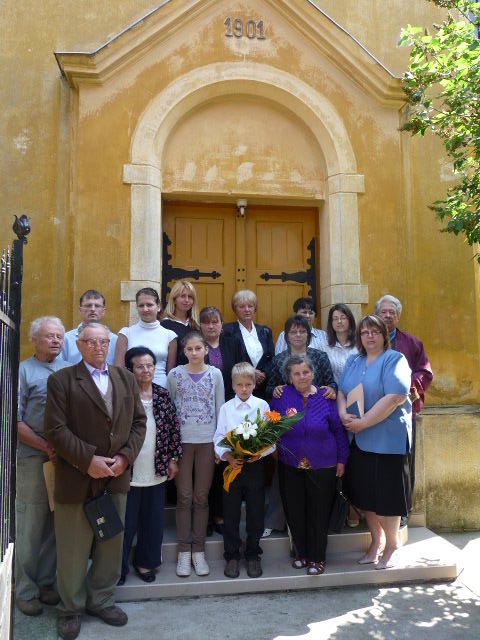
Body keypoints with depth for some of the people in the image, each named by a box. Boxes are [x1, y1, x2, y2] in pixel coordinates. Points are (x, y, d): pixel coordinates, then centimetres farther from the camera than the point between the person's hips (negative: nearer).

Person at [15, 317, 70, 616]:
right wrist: (47, 447, -12)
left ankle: (45, 582, 27)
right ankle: (25, 590, 20)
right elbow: (15, 421, -7)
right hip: (33, 459, -4)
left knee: (55, 525, 11)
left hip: (65, 457, 4)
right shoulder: (23, 371, -3)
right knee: (30, 525, 4)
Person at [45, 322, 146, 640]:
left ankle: (101, 600, 35)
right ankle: (71, 608, 31)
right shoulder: (61, 380, -5)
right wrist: (88, 461, -17)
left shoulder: (126, 378, 8)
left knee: (112, 545, 15)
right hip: (76, 479, -4)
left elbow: (138, 422, 7)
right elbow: (56, 430, -11)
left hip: (117, 478, 4)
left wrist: (125, 456, -7)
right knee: (73, 550, 10)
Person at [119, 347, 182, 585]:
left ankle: (145, 562, 34)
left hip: (156, 473, 4)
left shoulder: (163, 395, 3)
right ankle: (118, 568, 27)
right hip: (128, 473, -4)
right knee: (125, 523, 7)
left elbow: (173, 427, 7)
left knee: (153, 521, 15)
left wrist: (173, 458, 5)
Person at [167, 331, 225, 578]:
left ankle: (198, 550, 20)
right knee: (184, 497, 4)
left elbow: (220, 409, 4)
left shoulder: (215, 374, 1)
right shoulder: (175, 374, -1)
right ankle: (184, 551, 17)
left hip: (207, 441, 1)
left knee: (201, 497, 8)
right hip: (182, 441, 0)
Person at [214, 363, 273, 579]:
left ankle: (253, 555, 28)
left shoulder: (262, 405, -1)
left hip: (255, 465, 0)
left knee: (256, 512, 9)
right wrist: (228, 456, -16)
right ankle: (231, 556, 25)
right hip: (232, 465, 1)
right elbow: (219, 438, 1)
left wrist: (260, 453, -18)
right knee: (231, 514, 8)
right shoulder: (226, 408, 2)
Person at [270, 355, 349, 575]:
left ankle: (317, 558, 26)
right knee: (295, 513, 10)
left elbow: (338, 429, 2)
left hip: (322, 467, -1)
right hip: (290, 466, 1)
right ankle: (301, 553, 31)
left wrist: (341, 459, 3)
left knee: (319, 514, 7)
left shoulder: (325, 398, -5)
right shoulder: (282, 396, -5)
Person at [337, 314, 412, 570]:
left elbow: (395, 397, -19)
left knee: (386, 493, 3)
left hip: (388, 439, -6)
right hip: (359, 440, 6)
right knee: (365, 493, 13)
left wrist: (362, 423, -20)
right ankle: (376, 541, 31)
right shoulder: (353, 362, 12)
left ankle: (391, 545, 24)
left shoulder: (394, 360, -8)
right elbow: (341, 391, 11)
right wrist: (343, 413, -11)